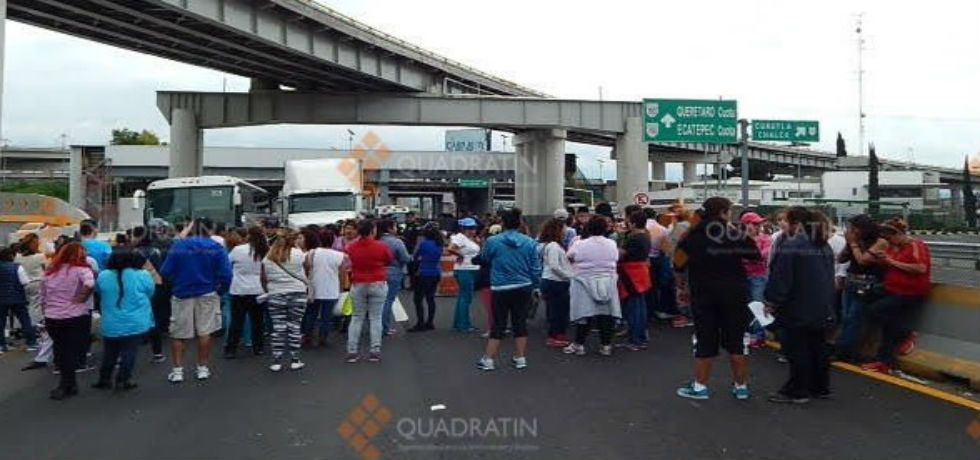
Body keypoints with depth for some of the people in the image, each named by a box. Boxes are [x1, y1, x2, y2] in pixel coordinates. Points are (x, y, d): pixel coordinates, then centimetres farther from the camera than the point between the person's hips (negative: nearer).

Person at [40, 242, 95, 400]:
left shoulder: (49, 271, 10)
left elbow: (43, 297, 15)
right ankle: (66, 386, 5)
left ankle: (68, 384, 25)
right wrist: (81, 298, -14)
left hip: (52, 318, 5)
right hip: (76, 318, -5)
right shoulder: (81, 270, -8)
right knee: (73, 352, 4)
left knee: (60, 351, 17)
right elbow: (90, 284, -30)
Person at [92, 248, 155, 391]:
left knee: (109, 354, 17)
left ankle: (104, 379, 27)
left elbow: (99, 293, 13)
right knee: (129, 353, 6)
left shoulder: (102, 276, -6)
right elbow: (150, 293, 2)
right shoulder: (142, 276, -14)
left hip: (111, 325, 3)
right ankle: (123, 380, 10)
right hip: (135, 324, -3)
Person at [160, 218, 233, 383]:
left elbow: (165, 272, -7)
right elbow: (226, 274, -12)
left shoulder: (177, 246, -2)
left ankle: (177, 370, 11)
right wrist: (221, 291, 1)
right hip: (207, 295, 0)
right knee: (204, 332, 9)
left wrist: (175, 285, 10)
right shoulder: (215, 247, -4)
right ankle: (203, 368, 15)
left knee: (178, 333, 11)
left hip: (182, 294, 0)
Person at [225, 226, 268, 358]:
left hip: (239, 291, -2)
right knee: (257, 321, 12)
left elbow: (227, 261, 6)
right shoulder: (264, 252, -3)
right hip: (258, 291, 2)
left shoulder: (238, 249, -10)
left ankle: (231, 350, 9)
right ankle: (258, 348, 18)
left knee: (236, 321, 5)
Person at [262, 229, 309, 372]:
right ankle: (295, 360, 11)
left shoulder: (267, 257, 2)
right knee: (294, 327, 6)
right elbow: (305, 269, 4)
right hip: (297, 294, -2)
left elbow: (264, 279, 6)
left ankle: (276, 362, 8)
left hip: (275, 296, 2)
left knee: (278, 328, 5)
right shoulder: (298, 253, -6)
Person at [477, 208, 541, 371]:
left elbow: (484, 258, 11)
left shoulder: (492, 241, -10)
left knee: (498, 324, 7)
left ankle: (489, 359, 12)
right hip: (523, 288, 2)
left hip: (501, 289, -2)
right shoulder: (530, 242, -4)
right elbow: (536, 269, 1)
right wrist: (533, 285, 15)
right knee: (520, 322, 12)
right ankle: (521, 358, 19)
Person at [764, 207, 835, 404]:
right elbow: (829, 276, 16)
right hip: (821, 309, 8)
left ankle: (797, 391, 6)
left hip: (797, 310, -8)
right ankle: (820, 387, 25)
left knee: (797, 350, 0)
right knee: (817, 347, 16)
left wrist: (771, 301, -7)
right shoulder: (824, 246, 9)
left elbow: (780, 278, -19)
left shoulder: (791, 246, -18)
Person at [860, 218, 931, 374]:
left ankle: (907, 335, 0)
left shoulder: (916, 245, -12)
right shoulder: (893, 247, 10)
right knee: (889, 325, 4)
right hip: (893, 292, 8)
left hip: (910, 295, -8)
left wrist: (893, 262, -21)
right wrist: (882, 260, 0)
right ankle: (885, 362, 9)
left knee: (873, 311, -19)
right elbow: (888, 269, 22)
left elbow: (921, 269, -26)